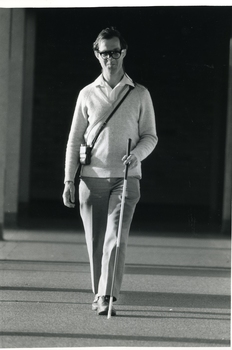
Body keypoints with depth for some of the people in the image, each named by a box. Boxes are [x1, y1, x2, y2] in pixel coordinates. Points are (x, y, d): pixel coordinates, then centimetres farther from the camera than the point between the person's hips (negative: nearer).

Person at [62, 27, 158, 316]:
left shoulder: (140, 94, 6)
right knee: (95, 241, 5)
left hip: (125, 178, -2)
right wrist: (68, 180, 2)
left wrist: (136, 154, -13)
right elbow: (74, 140, 10)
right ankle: (98, 295, 18)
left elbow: (150, 136, 9)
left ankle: (107, 298, -19)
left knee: (116, 237, -15)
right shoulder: (87, 94, 9)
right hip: (92, 178, 2)